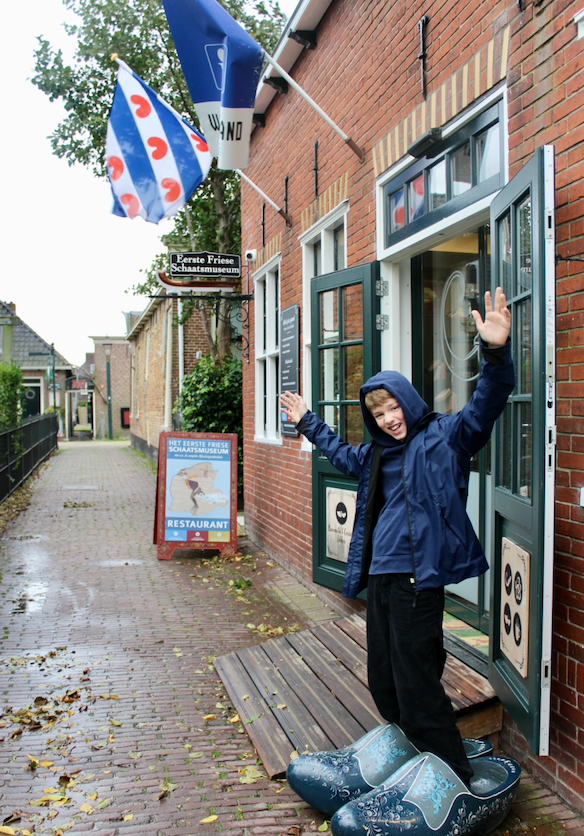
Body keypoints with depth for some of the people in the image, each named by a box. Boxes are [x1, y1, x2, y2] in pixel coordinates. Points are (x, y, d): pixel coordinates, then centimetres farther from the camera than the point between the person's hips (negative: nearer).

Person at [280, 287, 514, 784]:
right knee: (383, 680, 14)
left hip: (418, 578, -8)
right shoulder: (377, 453, 18)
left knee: (416, 683, -7)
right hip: (380, 575, 8)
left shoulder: (444, 435, -3)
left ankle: (455, 778, 7)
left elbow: (484, 408, -20)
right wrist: (307, 423, 46)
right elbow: (342, 453, 39)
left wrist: (496, 354, -36)